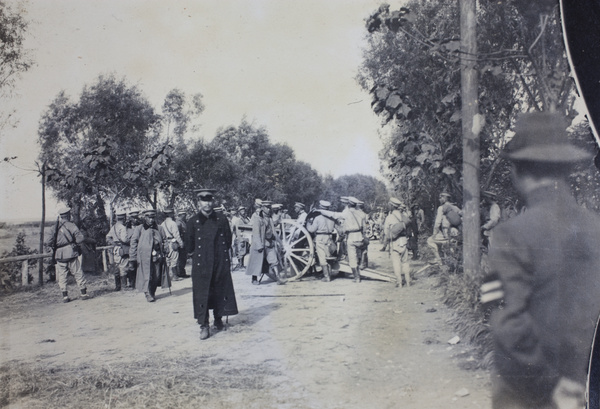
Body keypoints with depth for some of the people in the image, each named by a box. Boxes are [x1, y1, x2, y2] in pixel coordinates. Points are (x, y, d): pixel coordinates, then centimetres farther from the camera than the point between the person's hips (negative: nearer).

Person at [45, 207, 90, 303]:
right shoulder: (71, 226, -5)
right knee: (78, 274, 7)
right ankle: (84, 293, 10)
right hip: (71, 254, -2)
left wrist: (55, 246, 16)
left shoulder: (54, 228, 1)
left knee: (62, 277, 9)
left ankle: (65, 296, 7)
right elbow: (80, 238, -11)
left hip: (60, 255, 2)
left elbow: (49, 243, -3)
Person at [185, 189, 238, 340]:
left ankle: (218, 320, 27)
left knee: (220, 292, 9)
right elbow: (189, 246, 6)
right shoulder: (193, 221, 0)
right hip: (201, 264, -1)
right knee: (202, 295, -1)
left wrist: (224, 252, 6)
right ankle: (204, 326, 6)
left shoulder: (222, 219, 3)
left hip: (221, 263, 1)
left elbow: (228, 240, 10)